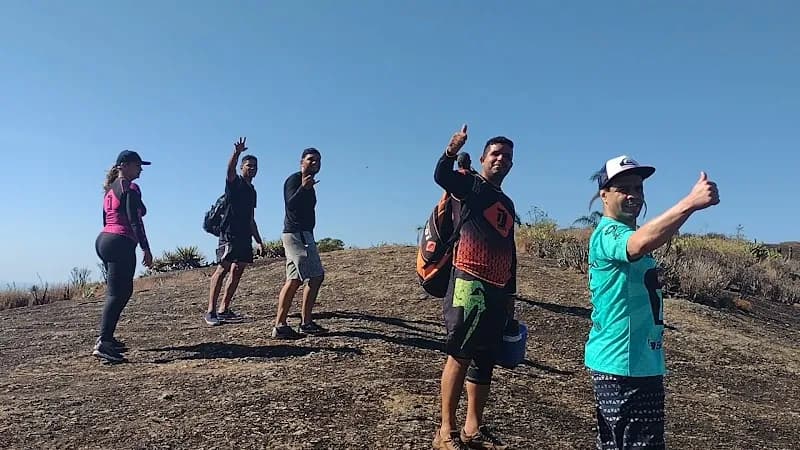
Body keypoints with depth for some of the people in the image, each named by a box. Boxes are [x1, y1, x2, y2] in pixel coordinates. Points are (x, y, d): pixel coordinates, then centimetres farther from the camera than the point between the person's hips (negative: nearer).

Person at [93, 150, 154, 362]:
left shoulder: (110, 189, 20)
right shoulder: (130, 188, -7)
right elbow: (134, 221, -16)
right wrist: (146, 248, -16)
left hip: (103, 239, 10)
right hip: (120, 243, -10)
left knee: (124, 291, 17)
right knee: (116, 293, -13)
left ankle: (107, 337, 19)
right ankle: (102, 343, -20)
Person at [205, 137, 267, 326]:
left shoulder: (252, 191, 24)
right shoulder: (234, 182, 4)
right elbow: (230, 169, -21)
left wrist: (258, 240, 24)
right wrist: (237, 153, -40)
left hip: (245, 236, 8)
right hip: (230, 232, -8)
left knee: (237, 272, 3)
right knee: (223, 268, -14)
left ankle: (223, 310, 7)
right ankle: (210, 311, -16)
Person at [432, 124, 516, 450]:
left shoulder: (507, 204, 23)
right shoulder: (471, 184, 3)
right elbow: (441, 177, -20)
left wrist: (510, 293, 21)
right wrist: (452, 151, -38)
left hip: (497, 290, 8)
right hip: (470, 283, -8)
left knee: (485, 361, 11)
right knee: (460, 355, -6)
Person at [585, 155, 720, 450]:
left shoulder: (626, 234, 16)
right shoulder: (608, 234, -18)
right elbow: (641, 243, -41)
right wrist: (691, 202, -48)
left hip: (643, 362, 10)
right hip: (621, 364, -10)